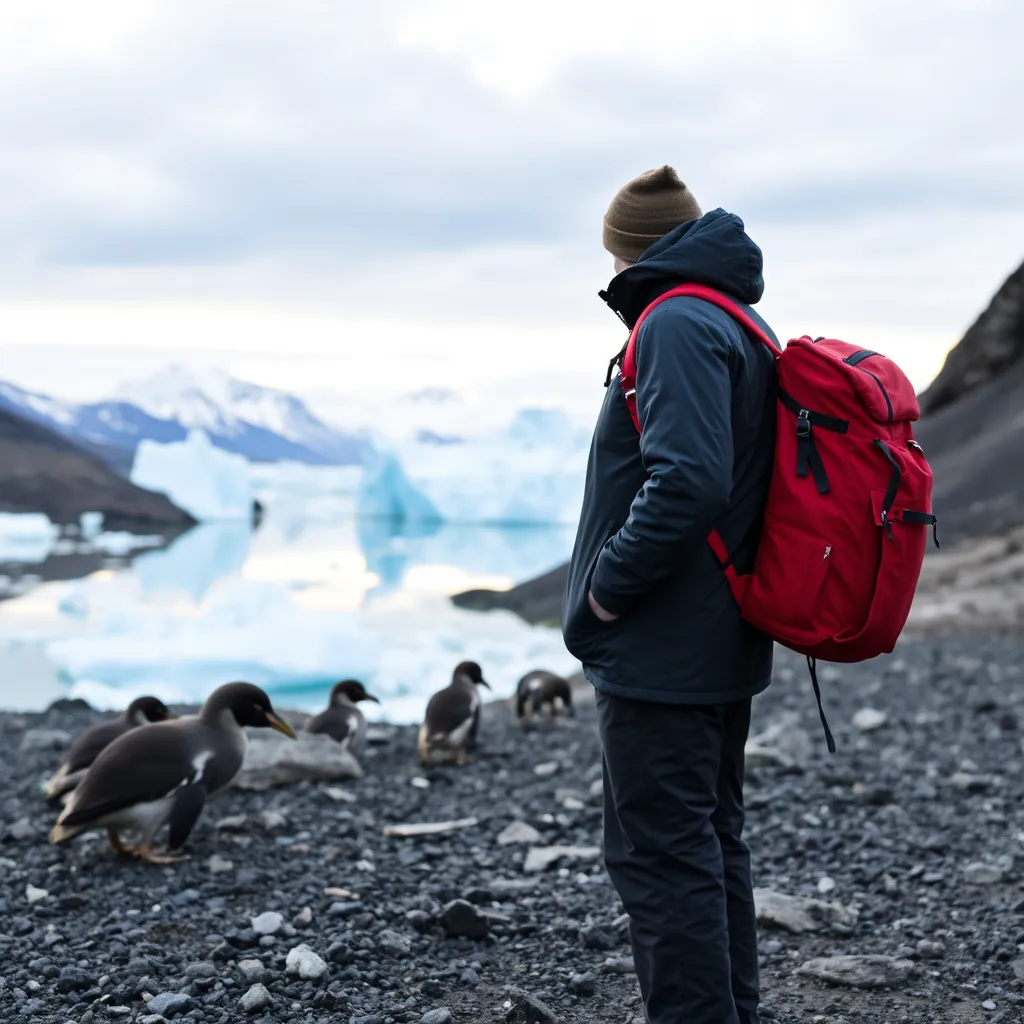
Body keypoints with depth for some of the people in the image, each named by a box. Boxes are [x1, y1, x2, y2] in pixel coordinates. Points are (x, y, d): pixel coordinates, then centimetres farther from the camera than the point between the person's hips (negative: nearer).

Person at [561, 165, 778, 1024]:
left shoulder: (676, 324, -16)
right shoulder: (745, 325, 15)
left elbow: (687, 479, -28)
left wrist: (611, 581, -17)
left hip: (661, 653, -10)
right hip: (723, 647, 10)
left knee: (660, 856, -4)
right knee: (713, 843, 19)